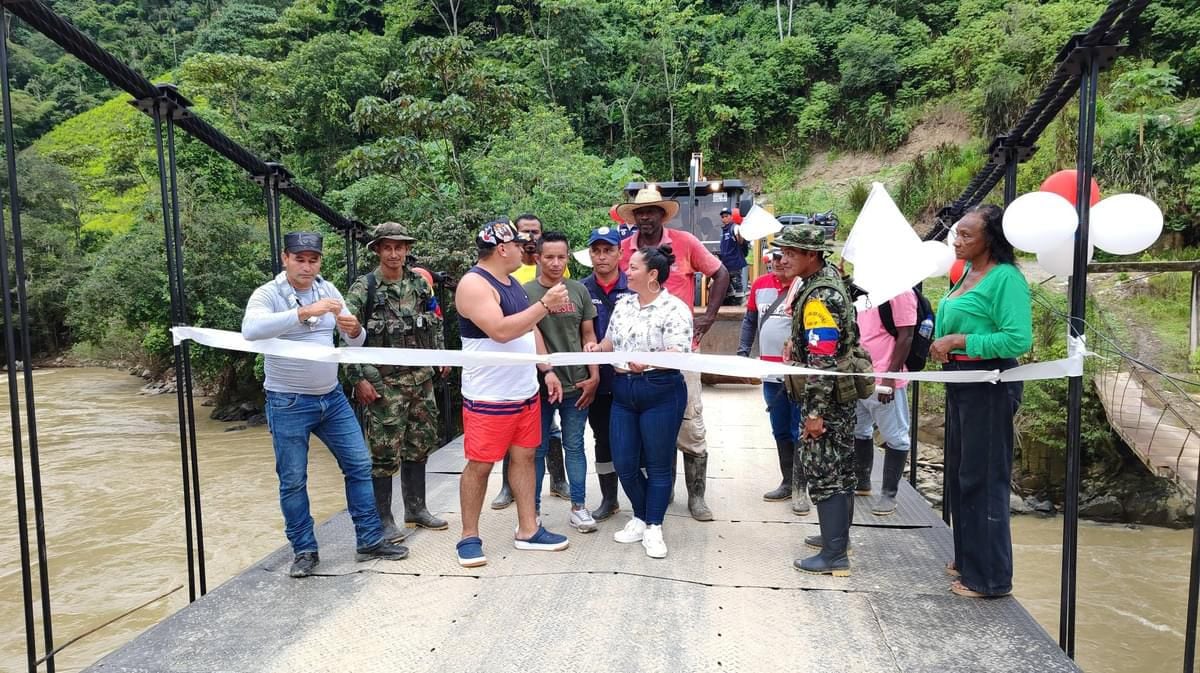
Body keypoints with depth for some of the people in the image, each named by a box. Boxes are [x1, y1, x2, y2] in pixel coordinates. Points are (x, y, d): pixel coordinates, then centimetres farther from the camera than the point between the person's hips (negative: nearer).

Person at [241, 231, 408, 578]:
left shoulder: (327, 289, 4)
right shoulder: (268, 294, -10)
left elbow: (357, 341, 6)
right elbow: (251, 329, -32)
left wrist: (354, 329, -19)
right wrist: (304, 312, -39)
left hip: (332, 398, 5)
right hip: (288, 404, -5)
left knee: (359, 464, 6)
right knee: (293, 481, 5)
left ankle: (369, 541, 18)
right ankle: (304, 551, 21)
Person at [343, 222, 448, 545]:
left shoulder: (420, 283, 7)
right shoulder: (363, 288, -8)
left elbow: (436, 322, 20)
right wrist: (358, 379, -16)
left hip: (421, 377, 5)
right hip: (383, 382, -5)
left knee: (419, 445, 13)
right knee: (385, 452, -1)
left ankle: (416, 508, 28)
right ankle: (384, 519, 13)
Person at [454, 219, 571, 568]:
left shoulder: (513, 282, 13)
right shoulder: (474, 283, -15)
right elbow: (501, 331, -27)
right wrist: (545, 304, -22)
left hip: (526, 392, 9)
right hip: (488, 397, -8)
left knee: (524, 457, 12)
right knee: (479, 465, 1)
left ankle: (528, 530, 22)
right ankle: (469, 537, 14)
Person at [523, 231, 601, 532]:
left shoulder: (579, 290, 5)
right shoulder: (526, 292, -4)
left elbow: (588, 336, 8)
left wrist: (594, 375, 1)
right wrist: (547, 371, -14)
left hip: (576, 383, 2)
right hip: (540, 384, -2)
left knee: (574, 447, 11)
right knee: (537, 449, 9)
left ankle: (578, 506, 22)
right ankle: (533, 509, 21)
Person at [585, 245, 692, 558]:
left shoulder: (675, 309, -11)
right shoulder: (623, 304, 10)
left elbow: (677, 355, -20)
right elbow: (611, 341, 18)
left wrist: (648, 363, -36)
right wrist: (597, 348, -4)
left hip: (660, 393, -6)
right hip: (623, 390, 6)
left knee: (657, 464, 6)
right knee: (624, 464, 9)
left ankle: (653, 529, 19)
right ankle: (640, 518, 30)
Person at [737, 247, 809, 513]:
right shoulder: (760, 284, 9)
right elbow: (750, 320, 16)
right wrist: (743, 353, 10)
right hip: (771, 371, 6)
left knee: (799, 434, 1)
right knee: (780, 432, 16)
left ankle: (800, 489, 10)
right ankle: (787, 482, 29)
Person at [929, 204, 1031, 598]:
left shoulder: (1006, 277, -16)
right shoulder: (967, 272, 10)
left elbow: (1018, 340, -24)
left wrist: (960, 341, -21)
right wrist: (943, 344, 5)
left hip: (989, 384, -9)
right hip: (960, 381, 9)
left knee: (983, 477, -1)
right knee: (959, 473, 18)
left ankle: (990, 576, 13)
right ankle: (967, 557, 33)